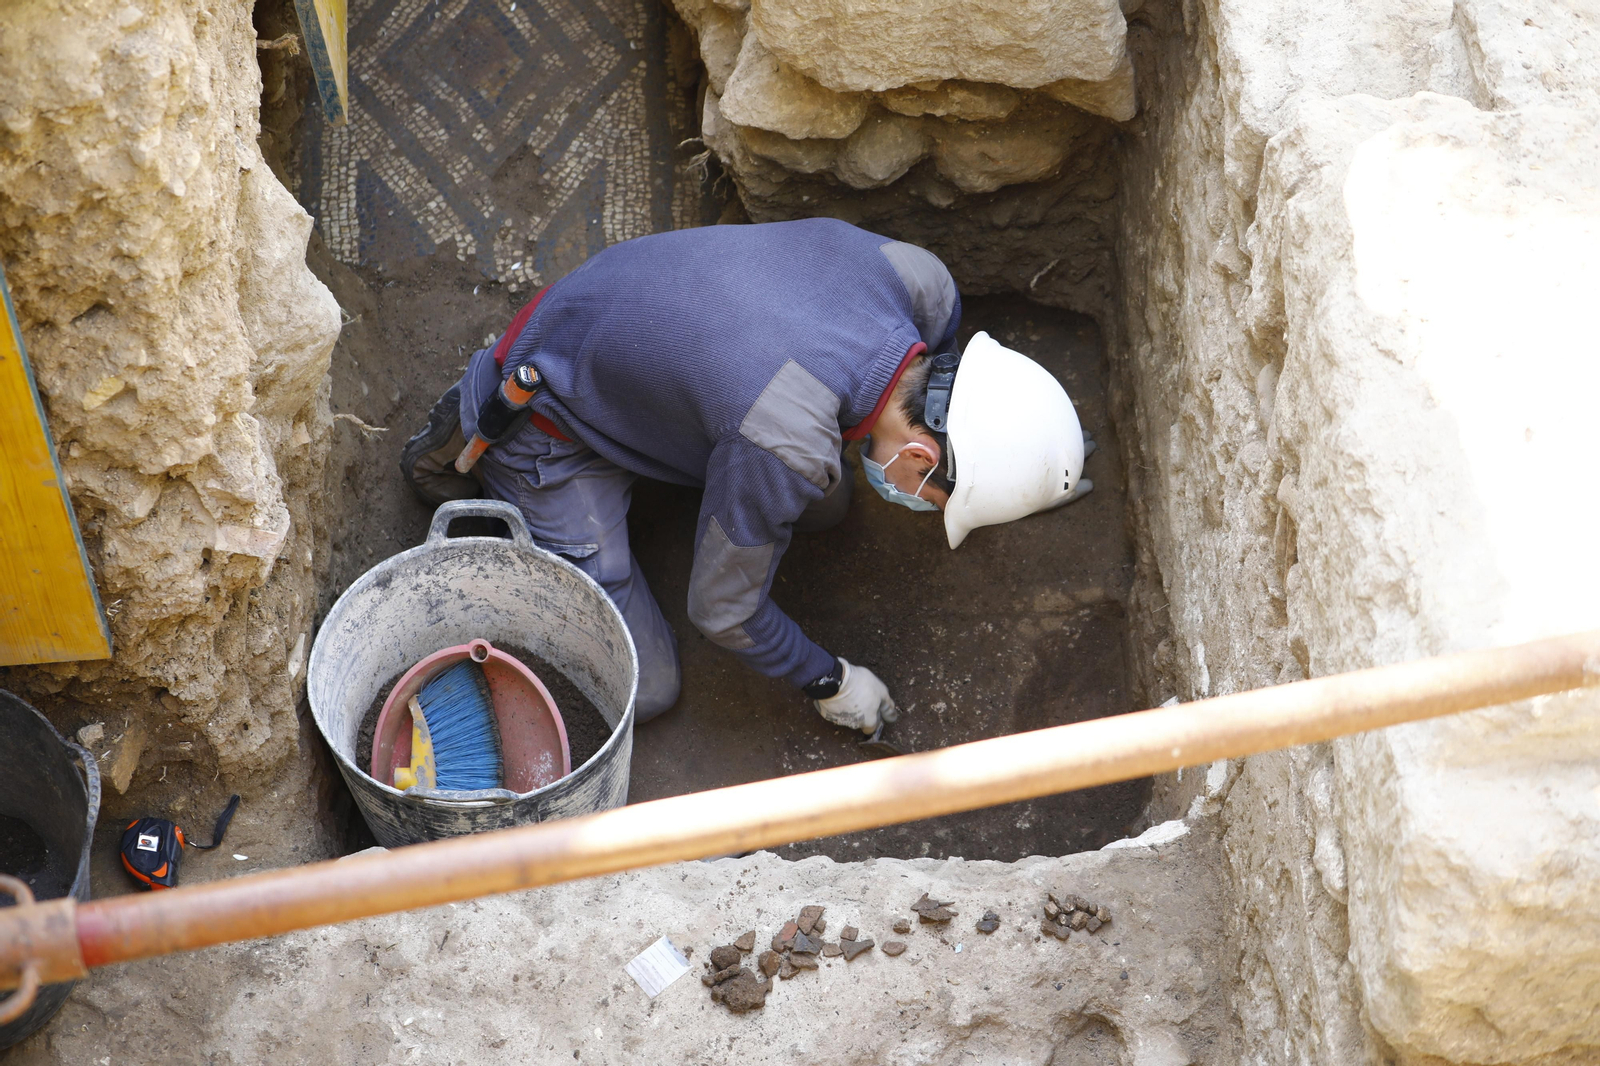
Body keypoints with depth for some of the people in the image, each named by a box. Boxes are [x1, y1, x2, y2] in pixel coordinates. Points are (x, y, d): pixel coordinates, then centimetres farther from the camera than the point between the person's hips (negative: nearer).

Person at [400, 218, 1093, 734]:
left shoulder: (920, 279, -21)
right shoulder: (787, 447, -40)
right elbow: (723, 611, -22)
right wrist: (828, 683, -5)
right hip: (553, 424, -7)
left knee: (820, 503, 14)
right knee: (644, 692, -1)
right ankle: (461, 458, 7)